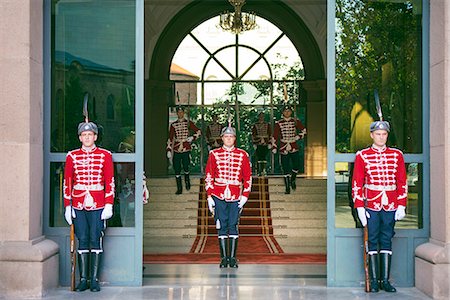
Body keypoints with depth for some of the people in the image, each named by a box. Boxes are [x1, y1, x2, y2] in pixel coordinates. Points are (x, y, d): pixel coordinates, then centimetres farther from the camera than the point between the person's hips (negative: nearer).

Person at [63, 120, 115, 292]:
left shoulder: (105, 155, 3)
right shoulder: (72, 156, 6)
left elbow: (110, 182, 1)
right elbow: (67, 183, 7)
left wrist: (109, 205, -5)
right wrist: (68, 207, 2)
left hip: (98, 206, -1)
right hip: (78, 206, 1)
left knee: (96, 241, 1)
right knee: (82, 241, 4)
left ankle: (94, 280, 8)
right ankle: (83, 279, 11)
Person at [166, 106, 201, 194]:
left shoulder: (189, 123, 6)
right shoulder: (173, 125, 10)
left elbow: (199, 132, 8)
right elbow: (170, 138, 11)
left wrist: (192, 138, -8)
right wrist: (169, 150, 4)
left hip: (186, 150, -2)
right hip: (176, 150, 2)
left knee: (186, 168, -1)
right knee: (177, 170, -1)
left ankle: (187, 181, 30)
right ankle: (179, 188, 8)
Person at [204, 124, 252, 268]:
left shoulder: (242, 155, 5)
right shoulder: (214, 154, 4)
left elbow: (248, 177, 8)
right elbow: (208, 176, 5)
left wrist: (245, 196, 1)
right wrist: (209, 196, 0)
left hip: (236, 197, 0)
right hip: (219, 197, 0)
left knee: (233, 226, 1)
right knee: (222, 227, 3)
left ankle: (233, 258, 8)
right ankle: (224, 258, 9)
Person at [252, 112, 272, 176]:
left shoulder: (267, 125, 10)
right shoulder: (255, 125, 5)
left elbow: (270, 134, 9)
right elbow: (253, 135, 4)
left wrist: (269, 143, 2)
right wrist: (254, 143, -4)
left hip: (265, 144, 1)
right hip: (258, 144, -1)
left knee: (264, 157, 0)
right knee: (258, 158, -4)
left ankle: (264, 170, 5)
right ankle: (259, 171, -1)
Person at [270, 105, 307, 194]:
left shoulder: (295, 121, 4)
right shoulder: (279, 123, 1)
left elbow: (303, 130, 15)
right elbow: (275, 136, 3)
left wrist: (298, 137, -1)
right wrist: (274, 147, -2)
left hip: (294, 148, 1)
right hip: (283, 148, -1)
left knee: (296, 166, -2)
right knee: (286, 169, -2)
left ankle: (292, 180, 29)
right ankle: (287, 188, 7)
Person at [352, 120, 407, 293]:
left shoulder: (397, 155, 8)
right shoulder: (362, 156, 2)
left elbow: (402, 182, 8)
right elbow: (357, 183, 1)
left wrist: (401, 206, 1)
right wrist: (360, 207, -6)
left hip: (390, 206, 2)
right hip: (371, 206, -2)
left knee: (387, 241, 6)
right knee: (373, 241, 1)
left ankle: (385, 280, 11)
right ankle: (374, 280, 7)